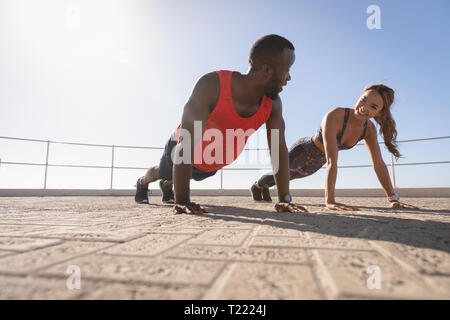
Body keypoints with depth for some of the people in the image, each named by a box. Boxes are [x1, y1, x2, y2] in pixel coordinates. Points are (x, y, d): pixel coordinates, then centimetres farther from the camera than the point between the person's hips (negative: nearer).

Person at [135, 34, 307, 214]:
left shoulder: (273, 104, -25)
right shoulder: (212, 85, -41)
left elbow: (279, 148, -21)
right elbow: (187, 143, -44)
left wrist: (285, 199, -25)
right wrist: (182, 200, -45)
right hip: (183, 151, -4)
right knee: (160, 172, 28)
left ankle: (167, 186, 70)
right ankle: (142, 183, 65)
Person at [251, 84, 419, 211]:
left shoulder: (369, 128, -18)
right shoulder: (334, 116, -39)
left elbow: (378, 164, -15)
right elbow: (332, 161, -47)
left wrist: (393, 199, -20)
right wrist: (329, 201, -49)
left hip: (315, 164, 6)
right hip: (302, 152, -6)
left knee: (288, 177, 30)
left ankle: (266, 186, 62)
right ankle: (256, 186, 54)